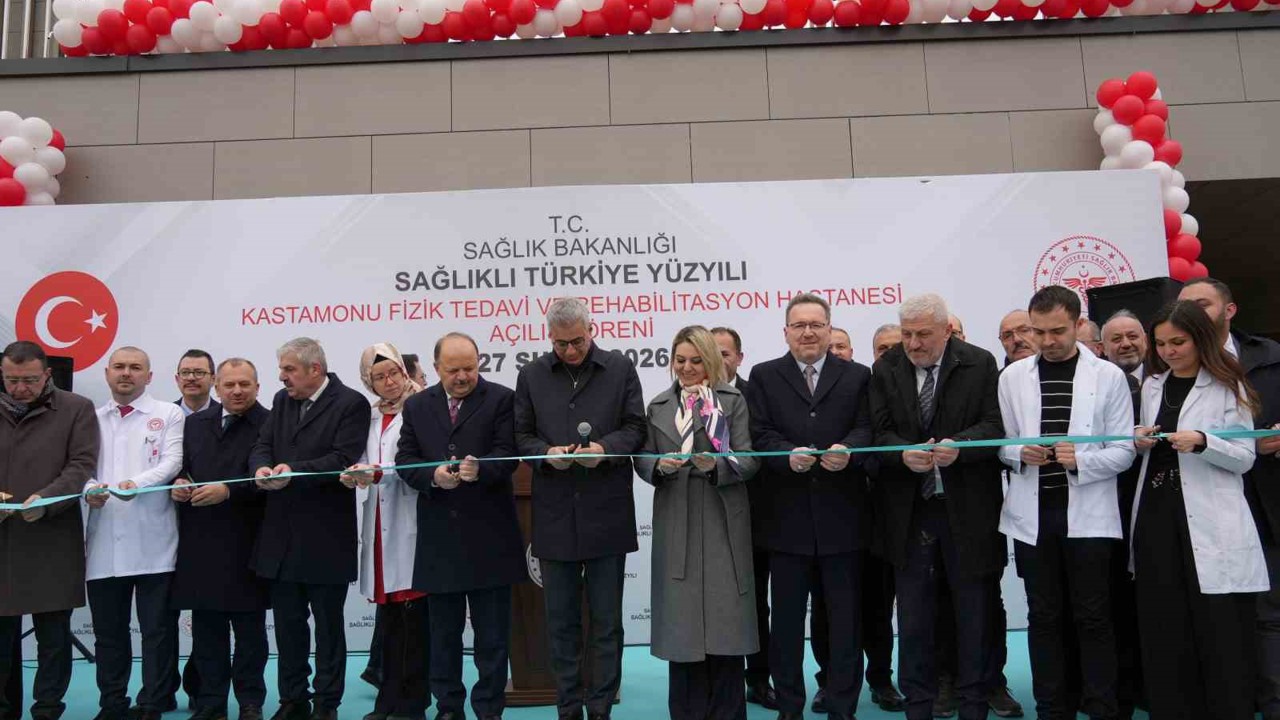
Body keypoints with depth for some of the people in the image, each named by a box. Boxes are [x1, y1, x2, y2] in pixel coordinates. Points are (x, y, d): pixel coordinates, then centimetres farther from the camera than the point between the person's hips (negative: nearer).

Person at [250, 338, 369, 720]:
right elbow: (262, 445, 7)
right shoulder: (281, 400, 13)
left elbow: (343, 458, -17)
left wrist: (295, 471, -26)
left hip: (325, 536, -6)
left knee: (328, 624, 6)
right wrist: (263, 467, -14)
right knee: (287, 622, 13)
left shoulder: (351, 403, -8)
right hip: (282, 532, 6)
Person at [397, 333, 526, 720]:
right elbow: (405, 459, 4)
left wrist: (479, 469, -29)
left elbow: (507, 454, -9)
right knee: (443, 630, 14)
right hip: (438, 536, 3)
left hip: (488, 535, -3)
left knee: (492, 632, 5)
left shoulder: (501, 399, -1)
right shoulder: (417, 406, 10)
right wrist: (433, 476, -16)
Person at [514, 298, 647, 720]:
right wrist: (547, 453, -14)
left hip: (607, 512, -1)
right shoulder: (531, 376, 8)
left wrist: (605, 447, -17)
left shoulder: (621, 369, 3)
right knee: (561, 621, 11)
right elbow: (522, 435, 7)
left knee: (606, 620, 7)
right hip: (554, 514, 2)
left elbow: (635, 429, 2)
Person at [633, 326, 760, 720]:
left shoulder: (733, 400, 4)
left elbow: (748, 460, -3)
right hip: (676, 525, 2)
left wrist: (715, 465, -21)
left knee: (724, 621, 1)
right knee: (681, 621, 4)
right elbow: (642, 462, 9)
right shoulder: (658, 406, 13)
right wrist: (660, 466, -12)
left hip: (722, 523, -2)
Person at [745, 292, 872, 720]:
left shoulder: (858, 377, 8)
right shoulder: (763, 377, 7)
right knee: (786, 618, 10)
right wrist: (789, 454, -22)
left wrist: (846, 449, -24)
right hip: (786, 517, 0)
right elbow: (760, 434, -3)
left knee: (845, 618, 9)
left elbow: (866, 429, -3)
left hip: (842, 516, 0)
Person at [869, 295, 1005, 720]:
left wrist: (959, 445, -26)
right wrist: (905, 454, -22)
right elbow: (880, 431, -2)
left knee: (974, 612, 10)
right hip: (909, 509, 2)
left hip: (967, 507, -1)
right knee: (913, 615, 9)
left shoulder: (980, 364, -3)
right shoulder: (886, 369, 1)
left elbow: (995, 424, -8)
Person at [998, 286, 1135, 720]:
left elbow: (1124, 451, -1)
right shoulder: (1013, 376, 6)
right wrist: (1020, 454, -13)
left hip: (1088, 515, -2)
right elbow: (1001, 442, 8)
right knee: (1043, 617, 10)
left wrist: (1081, 460, -18)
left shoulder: (1108, 376, 0)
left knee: (1093, 617, 4)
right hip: (1032, 515, 2)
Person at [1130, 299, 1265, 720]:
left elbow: (1244, 458, -4)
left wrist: (1202, 443, -21)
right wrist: (1143, 442, 1)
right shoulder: (1152, 385, 13)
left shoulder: (1228, 386, -1)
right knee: (1164, 629, 9)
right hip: (1157, 515, 5)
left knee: (1220, 632, -1)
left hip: (1209, 523, -4)